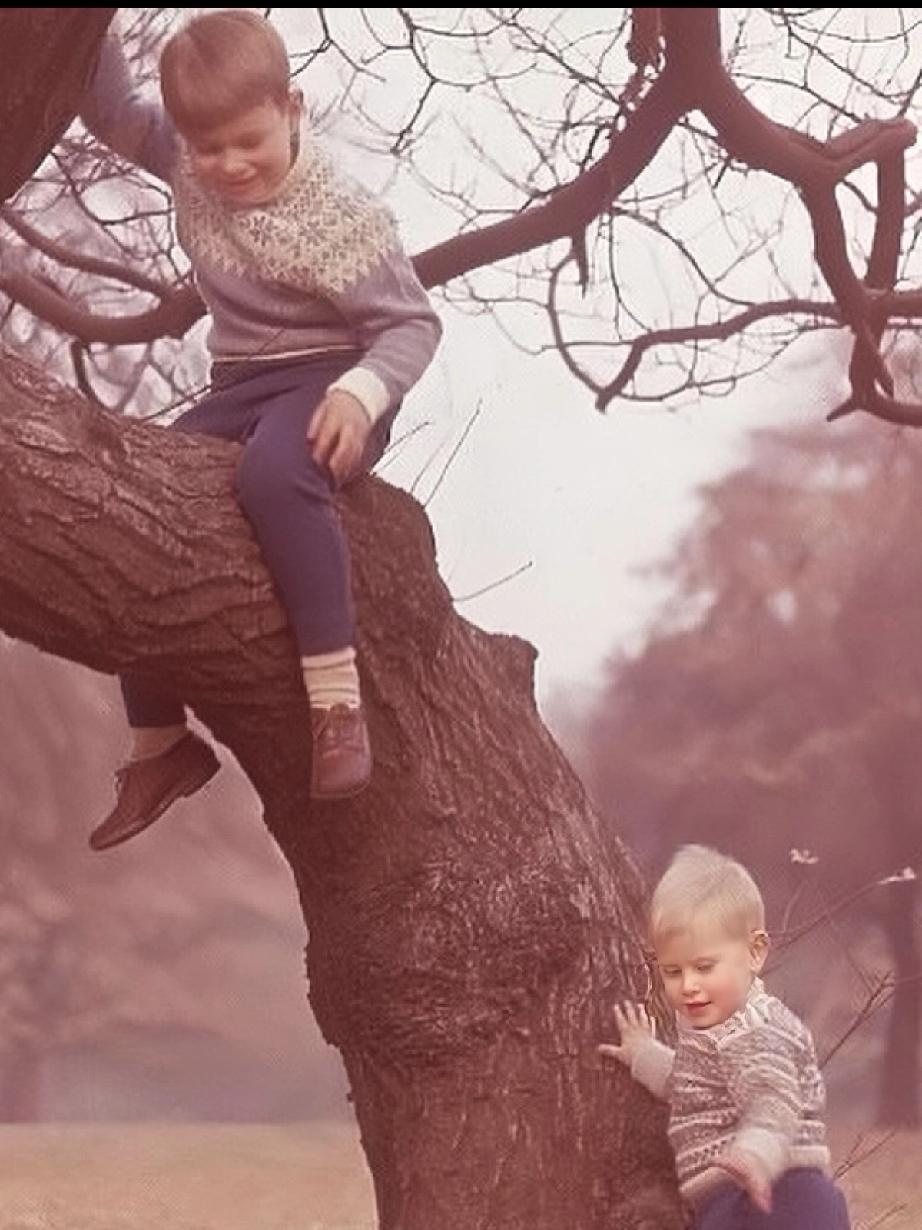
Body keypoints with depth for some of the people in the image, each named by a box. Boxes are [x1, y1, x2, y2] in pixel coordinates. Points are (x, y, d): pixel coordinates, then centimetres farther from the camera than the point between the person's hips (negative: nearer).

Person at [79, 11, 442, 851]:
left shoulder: (339, 219, -17)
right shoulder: (187, 165, 0)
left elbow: (414, 324, -13)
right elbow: (111, 110, 8)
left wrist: (362, 392, -32)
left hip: (325, 383, -7)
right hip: (240, 390, 7)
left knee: (275, 475, -40)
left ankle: (336, 698, -41)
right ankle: (159, 744, 10)